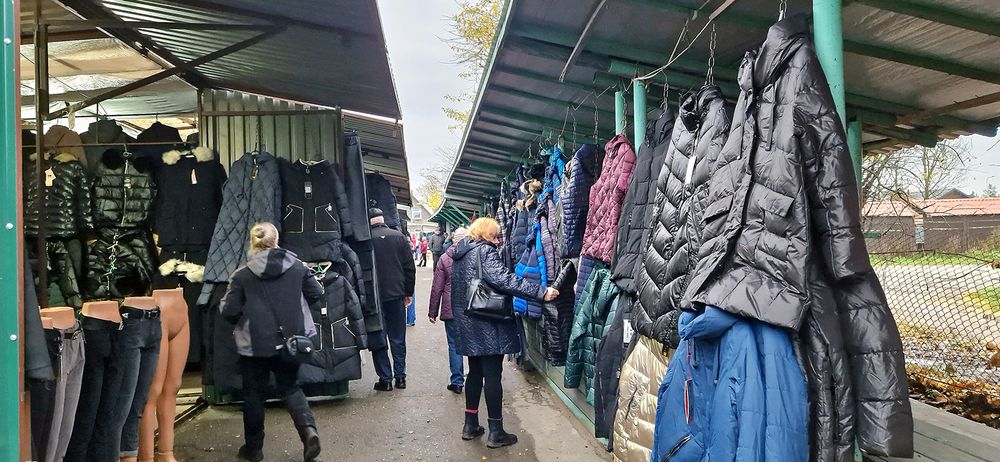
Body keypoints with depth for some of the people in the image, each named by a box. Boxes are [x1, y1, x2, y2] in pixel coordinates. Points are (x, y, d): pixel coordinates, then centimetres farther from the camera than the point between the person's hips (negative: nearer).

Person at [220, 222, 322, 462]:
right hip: (290, 341, 2)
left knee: (253, 394, 15)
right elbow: (318, 295, 1)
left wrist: (241, 321, 13)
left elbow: (229, 311, -10)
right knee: (290, 387, 17)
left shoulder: (242, 275, -9)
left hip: (255, 345, -2)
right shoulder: (297, 266, -2)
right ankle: (308, 428, -6)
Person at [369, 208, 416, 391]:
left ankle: (385, 379, 8)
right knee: (398, 338, 13)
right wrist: (408, 292, 11)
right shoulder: (399, 237, 0)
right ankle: (400, 376, 16)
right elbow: (409, 267, 2)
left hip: (374, 297, -3)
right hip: (396, 295, 3)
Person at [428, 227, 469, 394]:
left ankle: (457, 381, 8)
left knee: (454, 345, 7)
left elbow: (437, 288, -1)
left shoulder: (445, 258, -4)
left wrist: (433, 311, 7)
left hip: (451, 310, -1)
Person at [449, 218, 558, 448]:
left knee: (475, 373, 16)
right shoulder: (485, 251, -12)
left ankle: (470, 425, 23)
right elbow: (505, 279, -26)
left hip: (468, 324, 9)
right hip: (488, 325, -9)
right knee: (492, 375, -2)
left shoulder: (461, 252, 15)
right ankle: (496, 432, 4)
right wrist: (541, 292, -27)